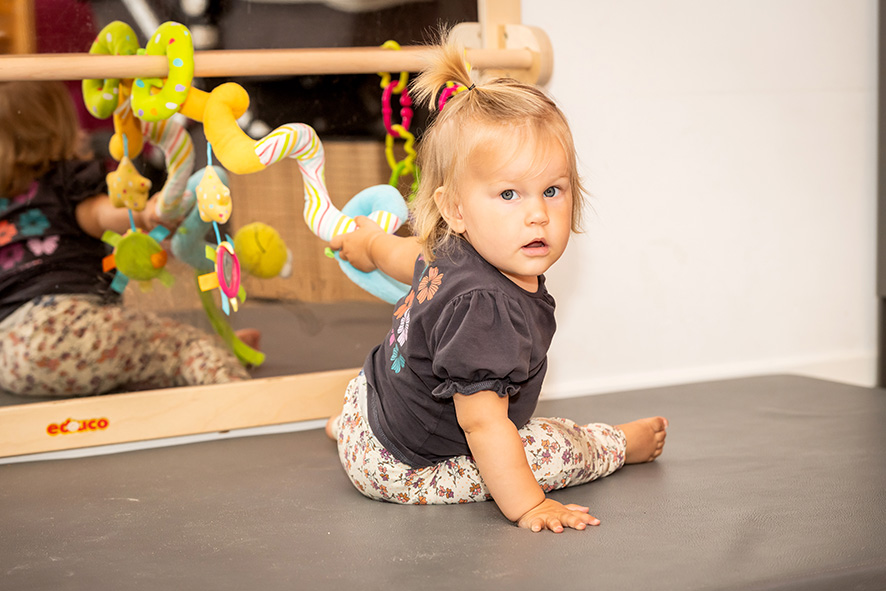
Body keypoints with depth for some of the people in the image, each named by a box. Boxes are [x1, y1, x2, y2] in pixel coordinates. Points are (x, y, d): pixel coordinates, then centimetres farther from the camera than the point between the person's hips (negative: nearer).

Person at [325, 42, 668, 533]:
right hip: (401, 467, -9)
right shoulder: (486, 308, -40)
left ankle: (346, 422, 51)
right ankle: (620, 444, 24)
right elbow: (482, 425, -39)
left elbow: (406, 254, 16)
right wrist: (526, 506, -36)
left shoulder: (449, 254, -10)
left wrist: (368, 242, 38)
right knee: (557, 447, -7)